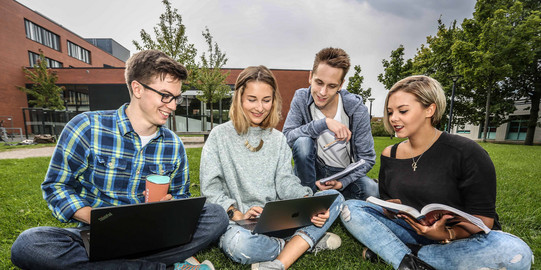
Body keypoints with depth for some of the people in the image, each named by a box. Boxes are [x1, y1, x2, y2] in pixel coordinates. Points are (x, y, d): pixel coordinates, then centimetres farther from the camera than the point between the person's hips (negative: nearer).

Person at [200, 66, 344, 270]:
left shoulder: (278, 139, 10)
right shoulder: (220, 136, -1)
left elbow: (286, 183, 2)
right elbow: (211, 189, -6)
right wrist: (237, 214, -21)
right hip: (237, 222, -3)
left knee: (334, 198, -12)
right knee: (239, 243, -38)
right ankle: (307, 241, -11)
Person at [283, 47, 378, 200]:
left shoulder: (357, 109, -15)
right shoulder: (301, 98, -13)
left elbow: (367, 158, -10)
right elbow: (286, 137, -24)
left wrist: (342, 182, -24)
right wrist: (324, 123, -33)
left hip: (346, 173, 0)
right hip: (314, 170, 1)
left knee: (372, 191, -28)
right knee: (302, 141, -29)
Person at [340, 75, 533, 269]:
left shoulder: (466, 153, -12)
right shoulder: (389, 155, 1)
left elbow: (483, 217, -12)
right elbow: (386, 199, 7)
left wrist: (448, 235, -31)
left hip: (463, 239, -2)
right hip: (411, 231, 3)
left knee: (514, 252, -35)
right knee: (350, 208, -13)